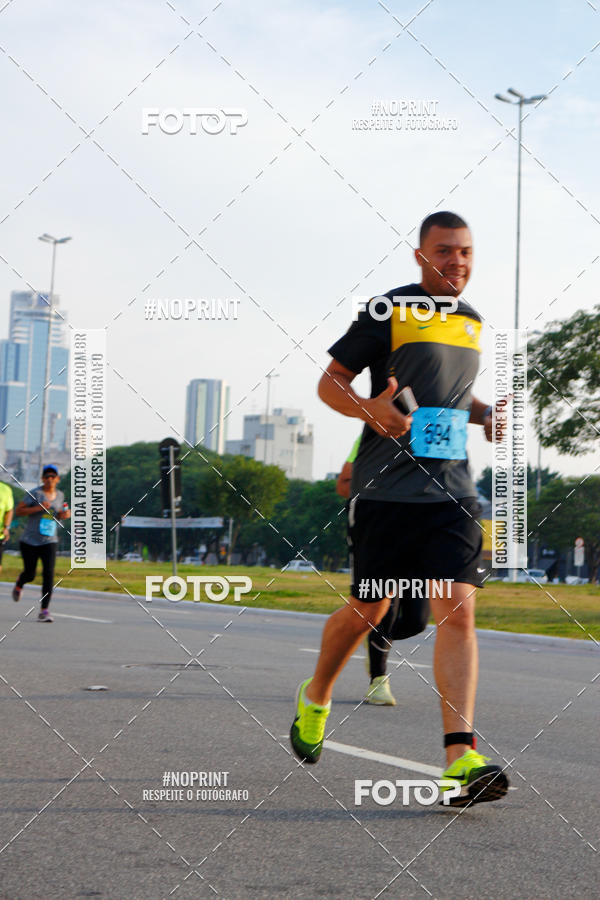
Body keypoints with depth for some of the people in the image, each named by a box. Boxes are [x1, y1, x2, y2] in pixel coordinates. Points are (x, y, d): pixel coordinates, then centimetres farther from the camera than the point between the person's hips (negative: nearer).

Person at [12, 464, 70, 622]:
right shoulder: (35, 494, -8)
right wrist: (38, 508, -20)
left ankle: (44, 611, -12)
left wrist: (64, 515, 3)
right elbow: (18, 511, -10)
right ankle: (19, 584, 46)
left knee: (49, 573, -14)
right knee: (30, 574, 7)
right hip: (30, 541, -2)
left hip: (50, 541, 2)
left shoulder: (60, 495, 9)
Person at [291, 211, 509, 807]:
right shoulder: (389, 311, -2)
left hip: (451, 489, 4)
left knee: (457, 609, -11)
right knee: (368, 610, 6)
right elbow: (329, 382, -1)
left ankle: (461, 758, -18)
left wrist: (485, 414, 10)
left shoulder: (472, 321, 16)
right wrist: (371, 410, -20)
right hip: (386, 488, -4)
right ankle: (315, 699, 35)